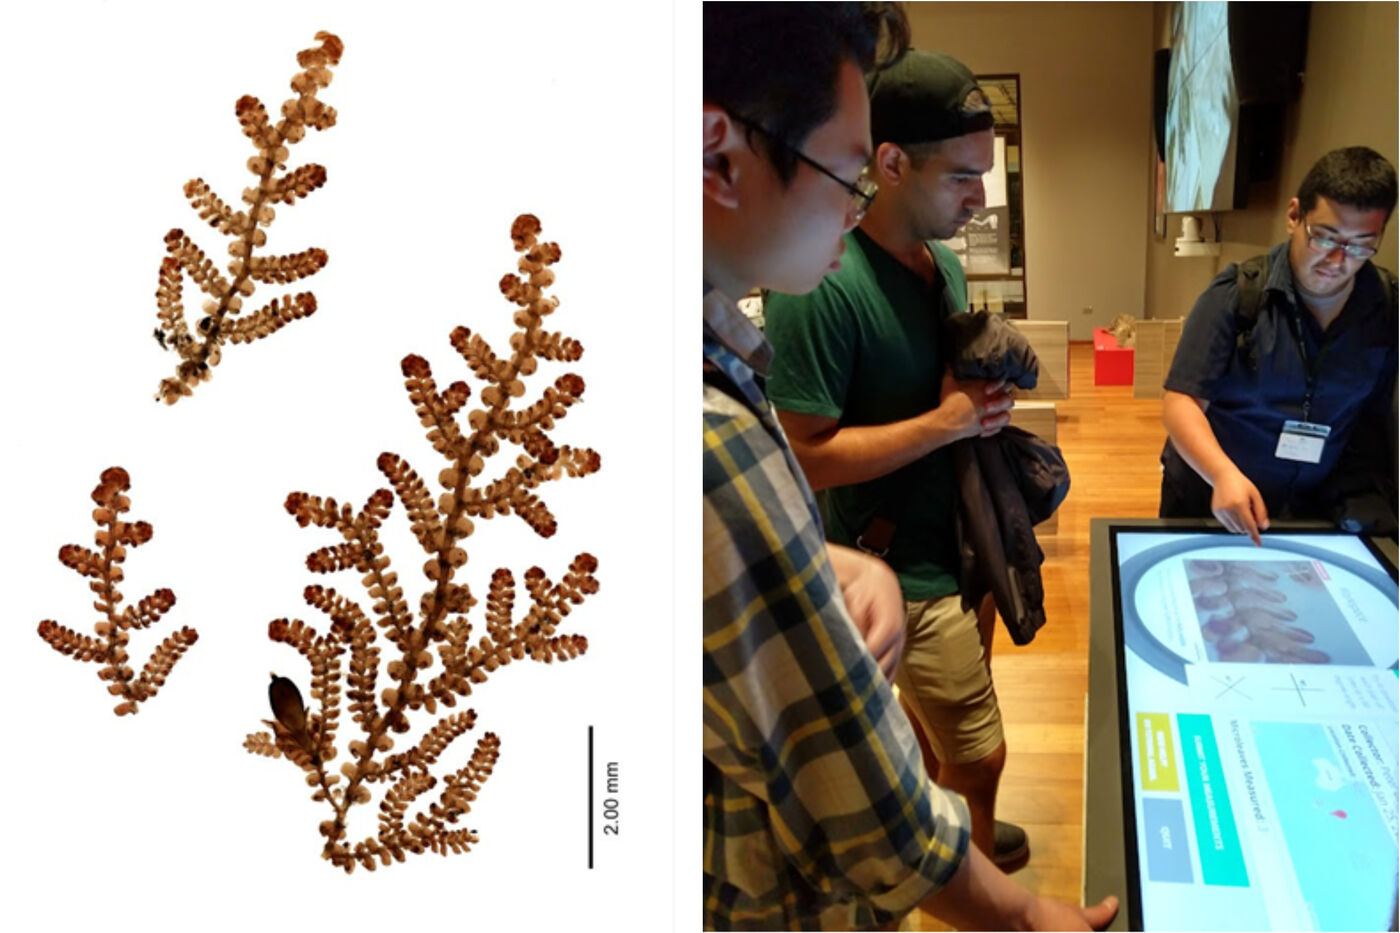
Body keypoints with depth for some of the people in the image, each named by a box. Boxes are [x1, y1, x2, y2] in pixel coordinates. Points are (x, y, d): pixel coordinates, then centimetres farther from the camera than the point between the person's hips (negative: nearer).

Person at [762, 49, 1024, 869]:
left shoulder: (946, 263, 5)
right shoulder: (822, 287, -24)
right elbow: (803, 456, -24)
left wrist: (988, 393, 1)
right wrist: (946, 423, -23)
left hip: (966, 542, 8)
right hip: (909, 568, -8)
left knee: (942, 725, 23)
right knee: (980, 752, 4)